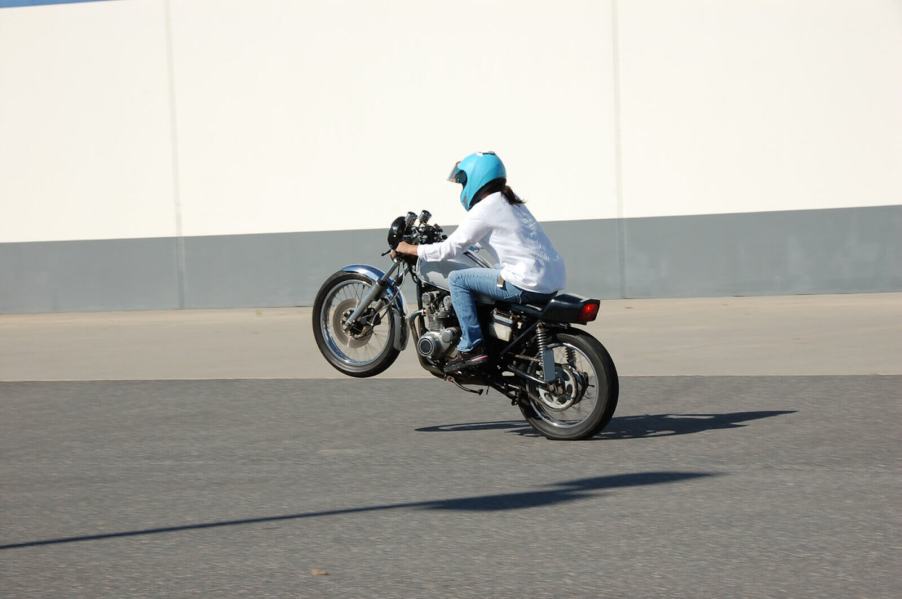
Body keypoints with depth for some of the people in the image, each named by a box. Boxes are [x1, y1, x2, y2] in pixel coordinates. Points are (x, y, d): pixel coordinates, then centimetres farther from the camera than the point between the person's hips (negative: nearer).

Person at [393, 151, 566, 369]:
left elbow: (451, 249, -5)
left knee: (457, 279, -1)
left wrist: (410, 249, 7)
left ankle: (472, 347, -4)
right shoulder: (509, 202, 20)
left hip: (529, 285, -9)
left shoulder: (484, 209, -7)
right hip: (554, 280, 9)